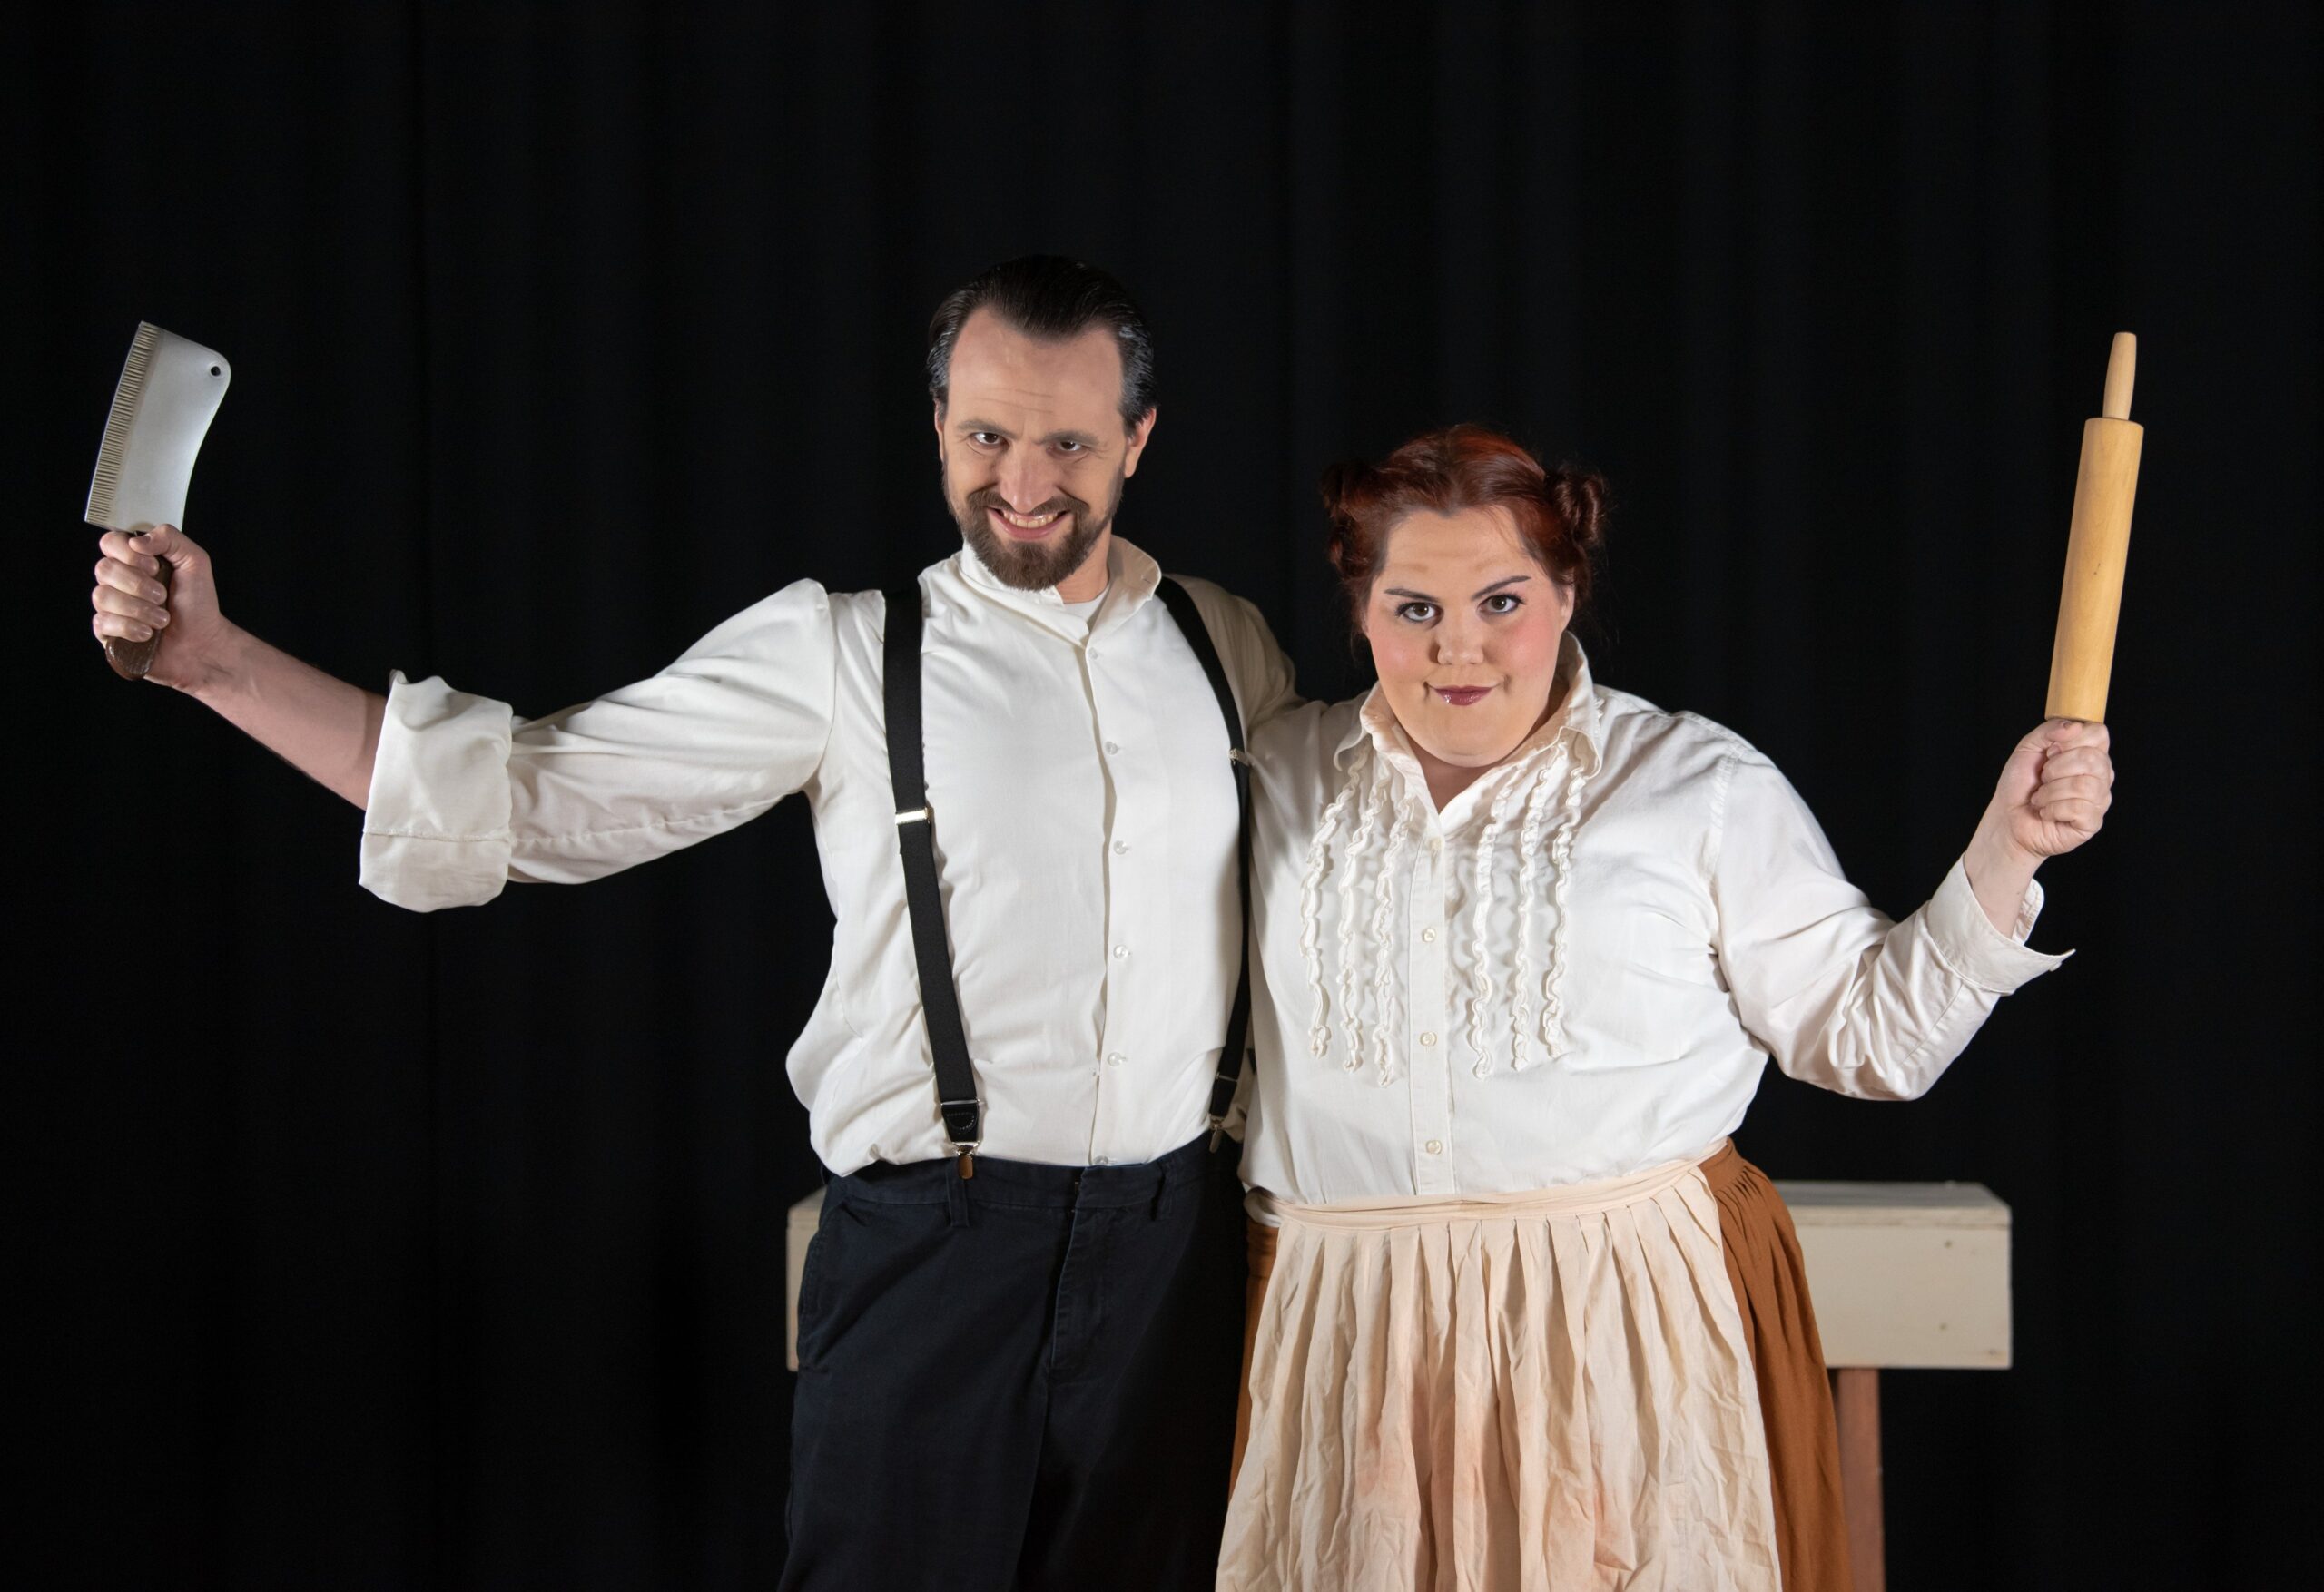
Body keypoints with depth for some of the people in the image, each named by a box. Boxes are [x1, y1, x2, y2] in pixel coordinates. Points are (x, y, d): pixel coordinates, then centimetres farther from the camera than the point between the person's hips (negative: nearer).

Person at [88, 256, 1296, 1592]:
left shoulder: (1228, 648, 7)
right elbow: (530, 794, -5)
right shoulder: (841, 654, -3)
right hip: (933, 1245, -3)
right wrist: (217, 661, -12)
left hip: (1176, 1244, 3)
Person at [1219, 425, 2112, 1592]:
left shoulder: (1703, 786, 1)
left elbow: (1868, 1034, -1)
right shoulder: (1279, 779, 9)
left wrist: (2006, 848, -9)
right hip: (1350, 1334, 2)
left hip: (1635, 1325, -2)